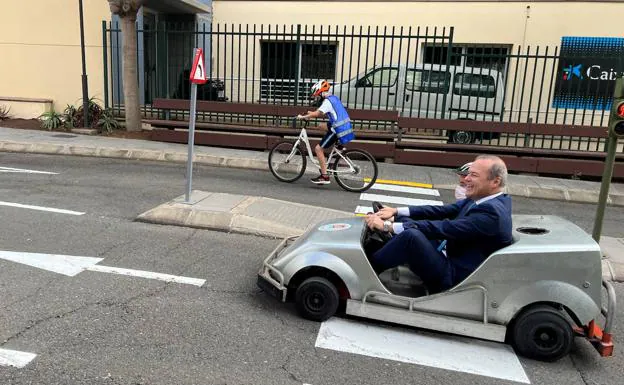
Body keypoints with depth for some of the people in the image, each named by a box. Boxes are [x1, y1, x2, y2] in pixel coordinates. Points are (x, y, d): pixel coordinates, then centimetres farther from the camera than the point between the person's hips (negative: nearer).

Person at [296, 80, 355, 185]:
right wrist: (312, 114, 12)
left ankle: (324, 176, -6)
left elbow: (317, 113, -24)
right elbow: (324, 114, 22)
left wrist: (303, 116, -15)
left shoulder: (327, 101, -13)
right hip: (345, 126, 9)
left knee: (318, 149, -5)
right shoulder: (333, 98, 16)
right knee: (322, 125, 30)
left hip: (338, 129, -9)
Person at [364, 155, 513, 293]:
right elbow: (444, 211, 6)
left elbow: (444, 228, -27)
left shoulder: (492, 211, -23)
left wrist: (389, 226, -25)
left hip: (454, 277, -10)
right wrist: (396, 211, -2)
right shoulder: (482, 199, 5)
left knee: (410, 234, -29)